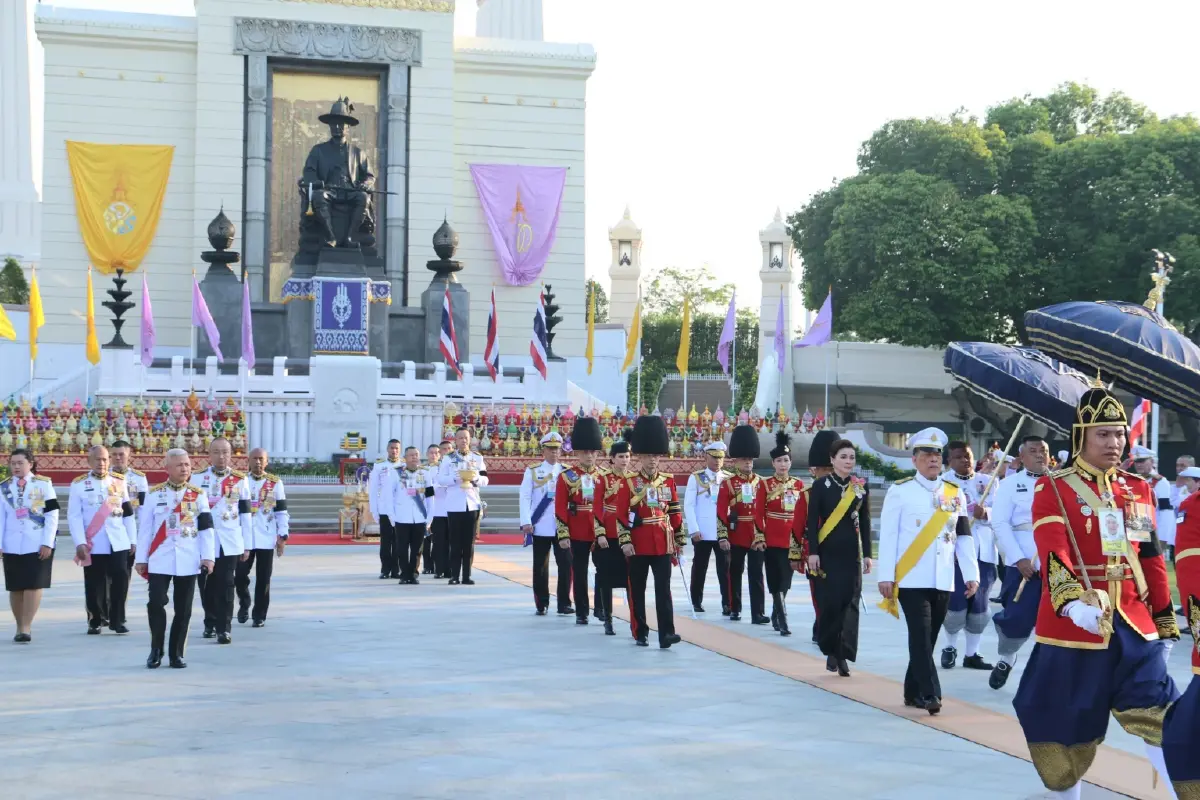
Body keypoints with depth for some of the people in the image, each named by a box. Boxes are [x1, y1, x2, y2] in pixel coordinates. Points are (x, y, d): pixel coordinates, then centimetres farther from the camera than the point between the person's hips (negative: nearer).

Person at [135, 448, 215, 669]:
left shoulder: (198, 494, 5)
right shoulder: (154, 494, 3)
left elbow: (206, 528, 4)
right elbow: (145, 528, 5)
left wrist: (208, 556, -3)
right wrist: (141, 559, 3)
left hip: (189, 561, 1)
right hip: (160, 560, -1)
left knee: (183, 609, 4)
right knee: (156, 604, -8)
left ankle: (176, 654, 14)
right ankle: (156, 651, 9)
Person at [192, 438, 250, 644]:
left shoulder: (240, 480, 4)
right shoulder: (197, 479, 4)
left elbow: (245, 514, 5)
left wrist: (246, 545, 3)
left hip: (229, 543, -1)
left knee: (225, 586, -3)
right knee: (206, 585, 9)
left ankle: (224, 628, 1)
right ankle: (210, 623, 26)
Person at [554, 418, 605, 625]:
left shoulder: (604, 476, 5)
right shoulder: (566, 477, -2)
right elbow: (560, 508, -4)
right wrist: (563, 534, -9)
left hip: (601, 532, 2)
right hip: (577, 533, -2)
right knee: (579, 573, 6)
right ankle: (581, 613, 14)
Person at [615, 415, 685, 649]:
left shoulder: (668, 481, 6)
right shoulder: (629, 482, -3)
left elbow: (675, 513, 10)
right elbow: (621, 515, -5)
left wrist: (679, 540, 9)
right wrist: (625, 541, -11)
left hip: (662, 545, 2)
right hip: (638, 545, -2)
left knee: (663, 589, -5)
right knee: (637, 591, 7)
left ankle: (666, 633, -9)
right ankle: (640, 633, 17)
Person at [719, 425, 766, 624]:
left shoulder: (760, 482, 7)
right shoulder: (728, 484, -1)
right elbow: (721, 512, -5)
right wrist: (723, 536, -11)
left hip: (757, 535, 2)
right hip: (736, 535, -2)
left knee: (756, 574, -1)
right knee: (735, 573, 9)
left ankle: (758, 613, -2)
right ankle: (734, 609, 19)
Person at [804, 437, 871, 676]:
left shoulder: (861, 487, 5)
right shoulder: (820, 485, -3)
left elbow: (865, 522, 8)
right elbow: (812, 522, -4)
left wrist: (867, 554, 5)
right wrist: (812, 552, -10)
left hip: (851, 554, 2)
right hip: (827, 553, -2)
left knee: (850, 603, -2)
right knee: (829, 602, -2)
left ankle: (843, 655, 3)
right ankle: (831, 650, 15)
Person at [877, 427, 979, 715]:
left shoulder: (955, 493, 10)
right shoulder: (900, 491, -2)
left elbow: (964, 537, 11)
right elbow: (888, 535, -3)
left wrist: (972, 574, 4)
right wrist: (886, 576, -8)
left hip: (943, 581, 4)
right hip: (911, 579, -4)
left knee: (929, 637, 10)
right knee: (920, 636, -10)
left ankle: (913, 692, 20)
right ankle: (930, 694, -11)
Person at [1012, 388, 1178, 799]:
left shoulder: (1139, 490, 10)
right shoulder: (1052, 489, -5)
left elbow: (1151, 558, 16)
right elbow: (1052, 552, -20)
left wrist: (1164, 616, 17)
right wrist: (1071, 600, -37)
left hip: (1134, 625, 3)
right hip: (1071, 623, -3)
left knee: (1159, 717, -5)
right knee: (1066, 722, 7)